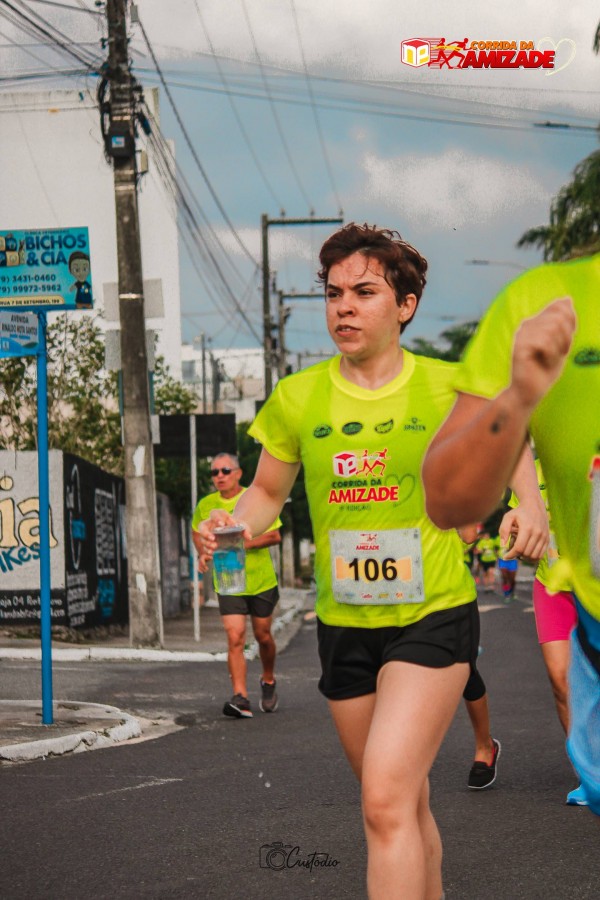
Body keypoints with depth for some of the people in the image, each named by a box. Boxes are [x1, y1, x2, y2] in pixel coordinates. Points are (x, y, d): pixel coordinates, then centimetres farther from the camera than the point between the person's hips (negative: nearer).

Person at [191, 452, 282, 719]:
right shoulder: (206, 505, 0)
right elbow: (197, 532, 20)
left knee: (263, 635, 11)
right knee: (235, 639, -13)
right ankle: (241, 699, -17)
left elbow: (275, 536, -9)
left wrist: (244, 543, -21)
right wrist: (203, 553, 0)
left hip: (261, 580, -1)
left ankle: (268, 681, 39)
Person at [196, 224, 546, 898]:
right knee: (408, 806, 16)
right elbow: (267, 492, 15)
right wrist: (231, 523, -7)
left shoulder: (448, 387, -4)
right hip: (344, 626, 4)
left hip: (434, 618, -4)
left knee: (386, 800, -21)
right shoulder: (297, 398, 1)